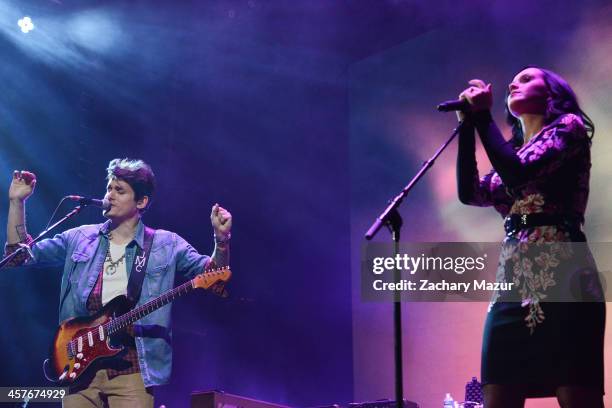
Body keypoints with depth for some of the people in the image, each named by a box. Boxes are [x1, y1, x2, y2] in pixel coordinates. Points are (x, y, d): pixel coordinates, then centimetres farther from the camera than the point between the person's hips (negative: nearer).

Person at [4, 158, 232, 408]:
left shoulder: (166, 245, 5)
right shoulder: (79, 239, 11)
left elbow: (212, 273, -2)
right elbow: (19, 254, 12)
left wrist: (221, 238, -21)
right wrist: (16, 201, 3)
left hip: (132, 370, -2)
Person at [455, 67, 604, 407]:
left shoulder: (569, 125, 6)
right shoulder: (513, 151, 27)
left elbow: (518, 173, -10)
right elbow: (470, 193, 12)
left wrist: (483, 115, 0)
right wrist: (467, 125, 12)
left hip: (562, 277, -7)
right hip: (514, 283, 7)